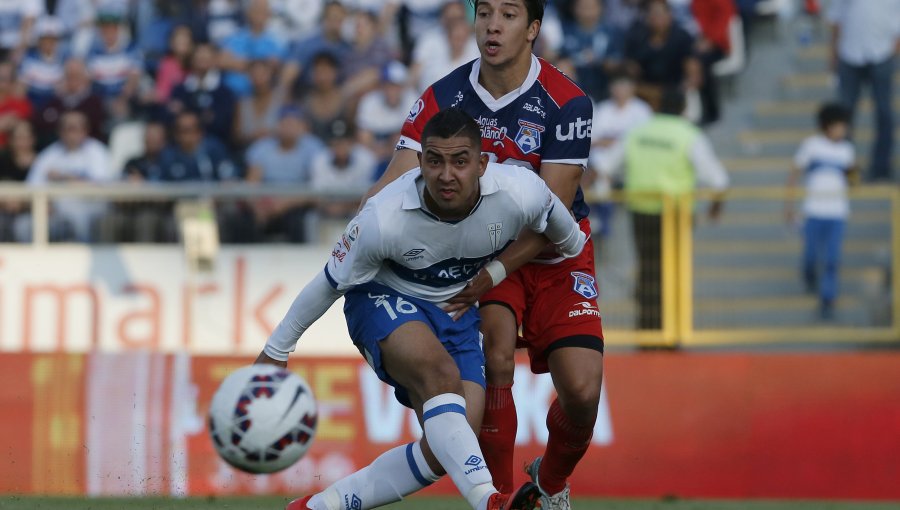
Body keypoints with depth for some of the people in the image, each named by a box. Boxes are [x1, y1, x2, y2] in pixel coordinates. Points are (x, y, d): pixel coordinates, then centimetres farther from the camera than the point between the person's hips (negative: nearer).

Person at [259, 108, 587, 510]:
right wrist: (275, 352, -3)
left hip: (458, 313, 4)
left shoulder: (519, 194, -24)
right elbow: (329, 284, -13)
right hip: (384, 300, -4)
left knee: (444, 453, -13)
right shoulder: (383, 219, -30)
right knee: (440, 371, -37)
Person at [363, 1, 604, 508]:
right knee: (495, 355, -27)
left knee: (582, 390, -14)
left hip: (553, 257, -1)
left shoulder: (566, 103, -17)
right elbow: (393, 187, -14)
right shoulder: (444, 99, -10)